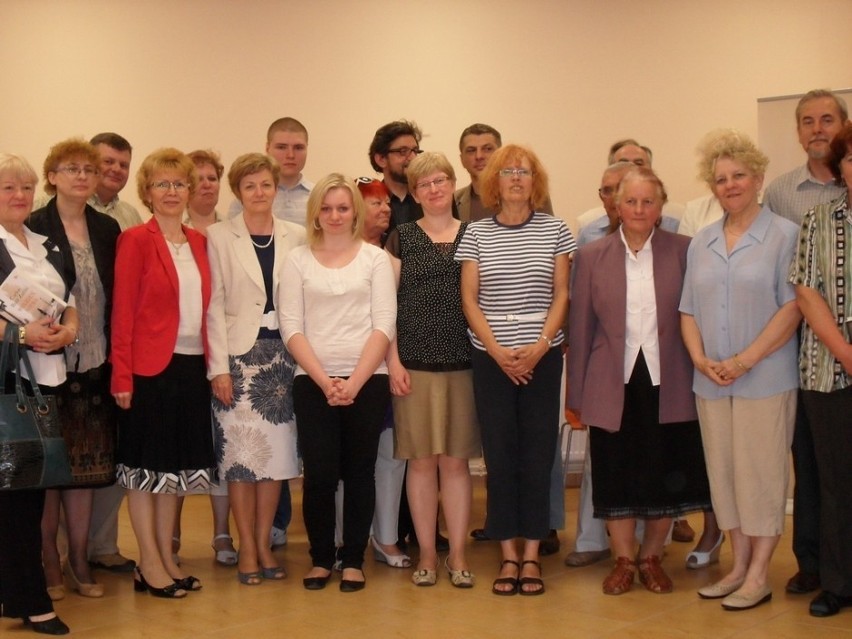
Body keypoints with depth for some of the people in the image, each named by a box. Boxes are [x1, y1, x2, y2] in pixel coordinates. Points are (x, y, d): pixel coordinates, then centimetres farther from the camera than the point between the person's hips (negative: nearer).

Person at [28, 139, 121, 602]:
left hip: (94, 365, 4)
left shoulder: (108, 230, 9)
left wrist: (115, 358, 4)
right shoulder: (34, 228, -5)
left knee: (86, 464, 9)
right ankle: (47, 561, 16)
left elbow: (115, 298, 9)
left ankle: (78, 560, 19)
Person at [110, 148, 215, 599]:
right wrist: (122, 375, -14)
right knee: (146, 464, 3)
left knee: (176, 463, 12)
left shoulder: (198, 241, 11)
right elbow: (123, 311, -10)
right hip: (150, 367, -6)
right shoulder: (136, 240, -6)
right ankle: (149, 564, 11)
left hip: (191, 365, 6)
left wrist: (211, 362, 3)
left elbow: (203, 307, 11)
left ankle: (166, 557, 22)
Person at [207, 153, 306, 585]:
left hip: (283, 352, 3)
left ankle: (264, 543, 18)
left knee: (276, 450, 5)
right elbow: (214, 305, -3)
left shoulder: (297, 237, 7)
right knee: (241, 451, -1)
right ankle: (247, 549, 10)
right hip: (238, 354, -2)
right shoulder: (219, 237, 0)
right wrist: (219, 367, -8)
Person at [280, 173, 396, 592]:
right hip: (312, 382, 0)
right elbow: (291, 327, 0)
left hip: (367, 381, 0)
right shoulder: (298, 260, 7)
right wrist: (324, 380, -10)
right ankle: (320, 558, 14)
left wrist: (354, 381, -11)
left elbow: (384, 325, -2)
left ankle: (353, 560, 16)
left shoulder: (375, 258, 5)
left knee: (359, 472, 4)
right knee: (319, 474, -3)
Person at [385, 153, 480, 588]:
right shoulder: (402, 238, 7)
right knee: (422, 460, 3)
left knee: (456, 460, 4)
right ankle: (426, 553, 13)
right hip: (415, 364, -1)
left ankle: (457, 553, 12)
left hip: (463, 363, 1)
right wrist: (393, 360, -4)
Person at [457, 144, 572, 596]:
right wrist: (497, 350, -10)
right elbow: (469, 300, 2)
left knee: (538, 452, 2)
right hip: (490, 356, 0)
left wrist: (539, 346, -9)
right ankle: (508, 555, 11)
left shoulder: (554, 229, 4)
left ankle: (531, 554, 10)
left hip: (542, 356, 0)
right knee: (499, 453, 2)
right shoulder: (476, 233, 3)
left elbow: (561, 295, 3)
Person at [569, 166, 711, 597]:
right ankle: (623, 560, 23)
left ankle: (651, 557, 27)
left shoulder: (683, 251, 1)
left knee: (665, 476, 7)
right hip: (613, 385, 0)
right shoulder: (591, 256, 4)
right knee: (615, 476, 7)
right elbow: (580, 328, 4)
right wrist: (576, 394, 4)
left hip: (668, 384, 0)